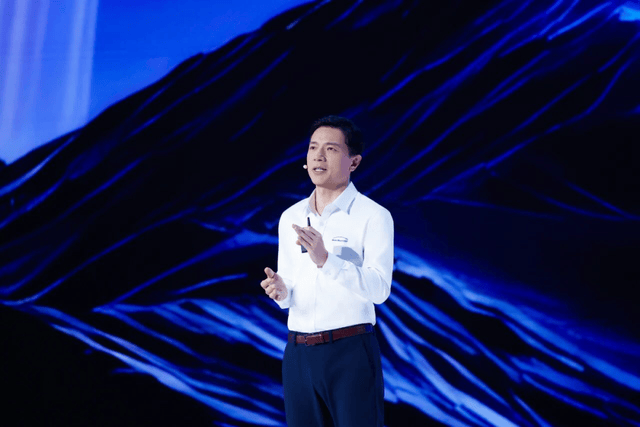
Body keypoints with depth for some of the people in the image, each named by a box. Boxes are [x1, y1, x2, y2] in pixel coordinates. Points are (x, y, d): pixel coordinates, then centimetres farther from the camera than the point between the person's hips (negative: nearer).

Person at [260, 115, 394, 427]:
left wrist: (325, 259, -28)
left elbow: (379, 289, -17)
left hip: (350, 354, -5)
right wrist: (280, 291, -4)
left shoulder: (374, 216, -6)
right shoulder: (290, 218, 13)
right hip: (299, 355, 5)